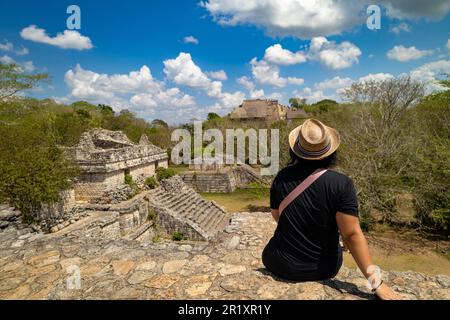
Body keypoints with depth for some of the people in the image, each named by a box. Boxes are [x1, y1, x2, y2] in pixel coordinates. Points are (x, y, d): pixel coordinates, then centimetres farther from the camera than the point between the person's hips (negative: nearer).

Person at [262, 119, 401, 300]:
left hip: (282, 265, 1)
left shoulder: (282, 177, -11)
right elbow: (352, 235, -22)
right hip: (323, 269, 0)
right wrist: (376, 283, -14)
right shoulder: (341, 184, -19)